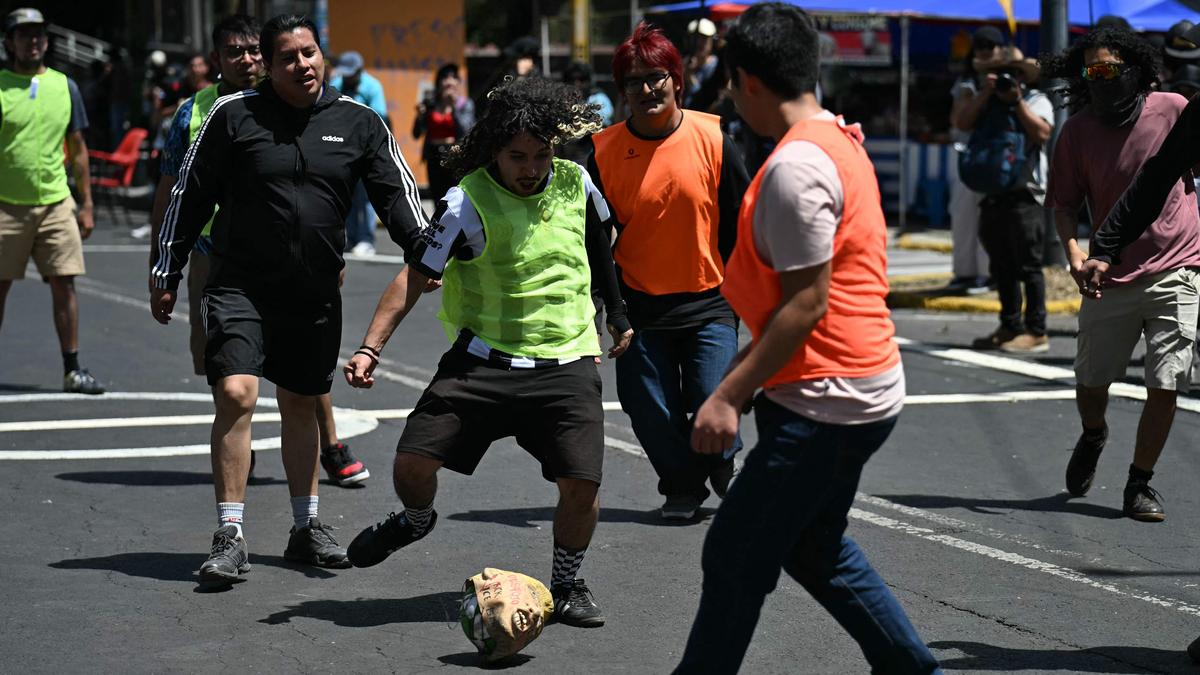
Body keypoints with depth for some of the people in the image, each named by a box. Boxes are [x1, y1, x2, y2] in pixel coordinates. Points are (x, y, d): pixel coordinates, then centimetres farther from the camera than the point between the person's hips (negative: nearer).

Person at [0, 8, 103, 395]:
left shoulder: (65, 87, 9)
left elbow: (78, 150, 14)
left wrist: (86, 205, 10)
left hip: (56, 203, 2)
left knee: (64, 284, -1)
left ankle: (72, 370, 5)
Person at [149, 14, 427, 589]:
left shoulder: (357, 122, 2)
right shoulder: (233, 115, -4)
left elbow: (395, 191, 4)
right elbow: (189, 196, 2)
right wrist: (166, 273, 3)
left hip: (316, 294, 3)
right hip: (240, 288, -3)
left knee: (300, 405, 16)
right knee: (236, 395, -17)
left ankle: (306, 527, 30)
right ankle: (230, 537, -10)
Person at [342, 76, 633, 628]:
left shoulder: (575, 184, 1)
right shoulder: (467, 202, -12)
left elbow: (598, 246, 21)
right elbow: (415, 275, -11)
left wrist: (617, 314, 30)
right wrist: (370, 348, -21)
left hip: (567, 361, 2)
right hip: (483, 357, -2)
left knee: (582, 483, -12)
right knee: (413, 459, -12)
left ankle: (566, 584, 16)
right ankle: (415, 520, 26)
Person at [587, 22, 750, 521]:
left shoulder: (713, 141, -5)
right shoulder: (605, 152, -4)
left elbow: (740, 224, 2)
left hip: (709, 303, -1)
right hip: (640, 306, 1)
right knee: (652, 413, 2)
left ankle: (722, 468, 25)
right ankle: (682, 487, 29)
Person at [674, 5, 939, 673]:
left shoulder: (796, 166, -19)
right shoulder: (841, 141, 12)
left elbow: (806, 302, -22)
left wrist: (729, 395, -20)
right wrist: (750, 378, 23)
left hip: (827, 400, -10)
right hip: (861, 390, 10)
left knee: (735, 556, -3)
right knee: (814, 549, 21)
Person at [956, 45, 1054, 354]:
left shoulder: (1036, 101, 3)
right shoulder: (985, 103, 18)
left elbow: (1042, 133, -14)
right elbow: (961, 122, 2)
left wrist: (1018, 101, -14)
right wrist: (985, 93, -6)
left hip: (1024, 196, -6)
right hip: (992, 196, 6)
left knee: (1028, 265, -8)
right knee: (1001, 267, 11)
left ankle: (1036, 332, -6)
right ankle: (1010, 327, 19)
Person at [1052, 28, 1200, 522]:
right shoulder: (1077, 132, -2)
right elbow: (1064, 204, 2)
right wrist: (1075, 255, -15)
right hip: (1110, 277, 1)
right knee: (1090, 381, 10)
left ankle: (1140, 484, 11)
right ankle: (1093, 436, 45)